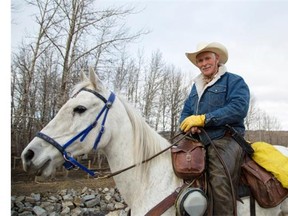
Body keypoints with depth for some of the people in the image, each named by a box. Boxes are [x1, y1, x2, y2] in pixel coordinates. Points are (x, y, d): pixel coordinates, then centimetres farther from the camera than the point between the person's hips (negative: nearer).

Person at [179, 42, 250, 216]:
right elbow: (185, 113, 19)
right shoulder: (196, 86, 24)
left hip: (224, 141, -6)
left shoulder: (235, 81, 4)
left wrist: (203, 119, -18)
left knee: (219, 185, -24)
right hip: (199, 142, 7)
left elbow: (238, 109, -13)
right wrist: (190, 125, -7)